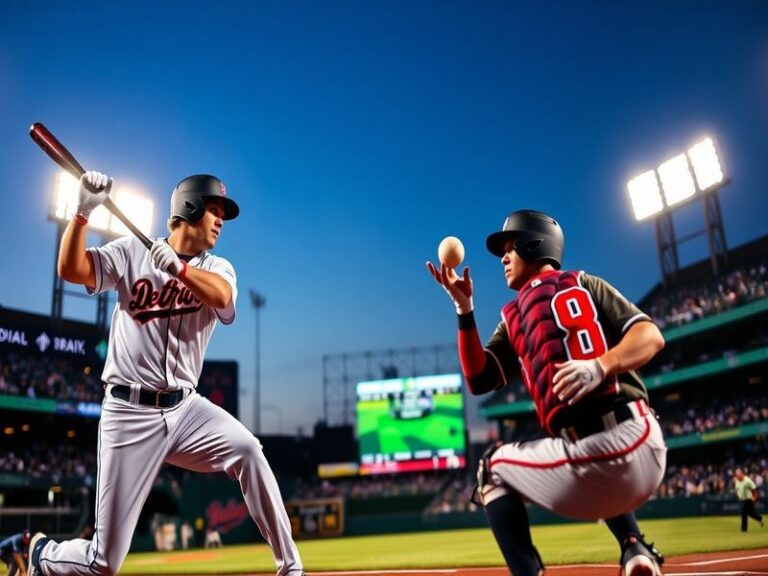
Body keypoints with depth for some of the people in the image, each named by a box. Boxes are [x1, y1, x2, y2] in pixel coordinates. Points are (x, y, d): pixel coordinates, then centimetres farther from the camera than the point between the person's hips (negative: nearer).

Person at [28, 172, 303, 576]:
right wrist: (84, 210, -20)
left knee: (246, 449, -27)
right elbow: (71, 270, -12)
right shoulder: (131, 253, 2)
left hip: (185, 408, 3)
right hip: (129, 413, -3)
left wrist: (177, 266, -32)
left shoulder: (217, 268, 7)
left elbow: (221, 295, -17)